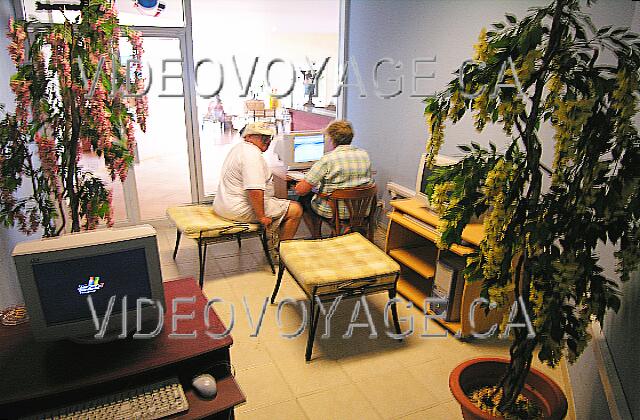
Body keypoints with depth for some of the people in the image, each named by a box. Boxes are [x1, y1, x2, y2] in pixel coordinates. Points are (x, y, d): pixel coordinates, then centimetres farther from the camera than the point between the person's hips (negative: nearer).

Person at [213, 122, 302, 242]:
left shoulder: (239, 148, 15)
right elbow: (255, 191, -29)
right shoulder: (252, 154, -20)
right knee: (296, 210, -8)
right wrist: (261, 217, -22)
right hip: (240, 209, -11)